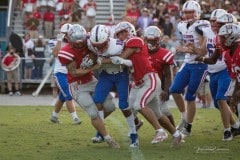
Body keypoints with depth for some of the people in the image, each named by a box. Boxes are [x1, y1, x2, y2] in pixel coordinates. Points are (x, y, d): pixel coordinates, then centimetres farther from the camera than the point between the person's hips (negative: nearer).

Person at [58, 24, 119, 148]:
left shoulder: (88, 43, -9)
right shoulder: (66, 53, -24)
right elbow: (74, 73, -21)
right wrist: (92, 68, -27)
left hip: (91, 81, 6)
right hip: (78, 86, -6)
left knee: (110, 106, 5)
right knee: (94, 113, -11)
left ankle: (97, 123, 33)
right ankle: (108, 139, 0)